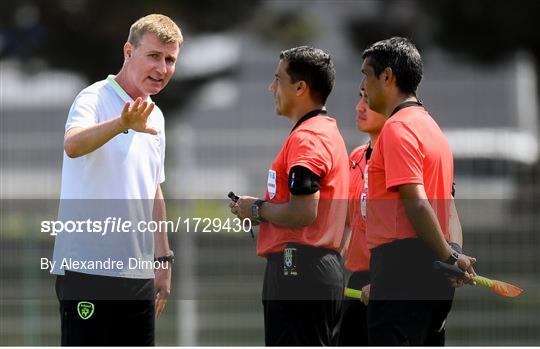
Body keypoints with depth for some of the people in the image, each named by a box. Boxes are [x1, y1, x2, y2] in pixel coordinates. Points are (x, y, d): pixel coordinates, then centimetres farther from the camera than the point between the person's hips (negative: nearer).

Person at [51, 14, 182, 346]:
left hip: (139, 272, 8)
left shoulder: (154, 116, 17)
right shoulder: (95, 99, -9)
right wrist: (121, 124, -50)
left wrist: (163, 258, 23)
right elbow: (73, 144, -32)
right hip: (87, 268, -8)